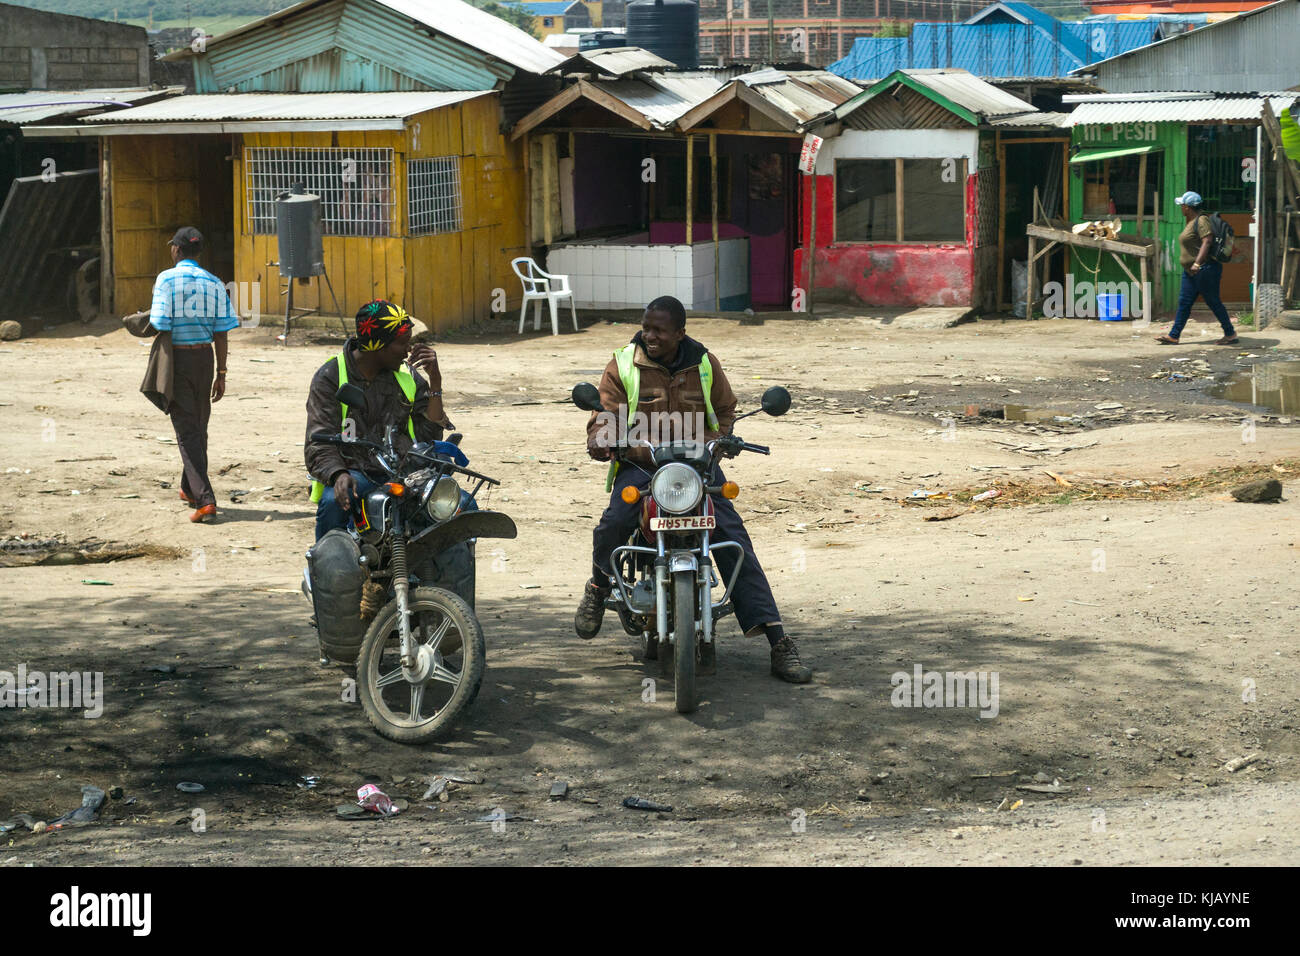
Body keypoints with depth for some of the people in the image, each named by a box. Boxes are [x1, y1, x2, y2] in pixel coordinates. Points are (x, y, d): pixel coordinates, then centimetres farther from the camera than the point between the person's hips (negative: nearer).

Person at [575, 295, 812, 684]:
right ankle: (599, 586, 5)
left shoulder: (704, 364, 6)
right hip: (639, 464, -1)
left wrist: (715, 441, -5)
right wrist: (599, 440, -27)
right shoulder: (623, 365, 1)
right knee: (614, 523, -32)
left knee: (733, 539, -16)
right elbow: (605, 416, -2)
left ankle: (777, 641, -16)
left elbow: (725, 409, 18)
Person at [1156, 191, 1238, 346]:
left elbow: (1207, 242, -25)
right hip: (1191, 271, 10)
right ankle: (1173, 336, 8)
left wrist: (1197, 263, -32)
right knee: (1184, 302, 7)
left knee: (1213, 302, -3)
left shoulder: (1202, 220, -15)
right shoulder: (1191, 221, 16)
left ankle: (1230, 334, 6)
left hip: (1205, 269, -10)